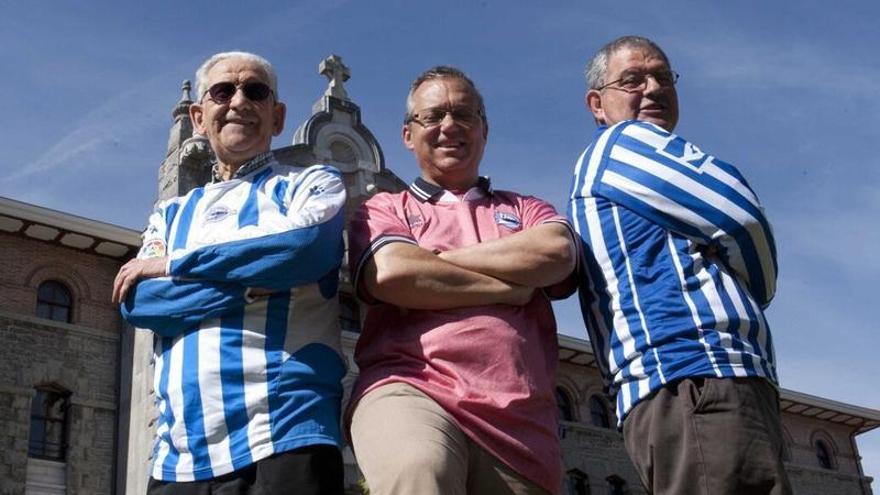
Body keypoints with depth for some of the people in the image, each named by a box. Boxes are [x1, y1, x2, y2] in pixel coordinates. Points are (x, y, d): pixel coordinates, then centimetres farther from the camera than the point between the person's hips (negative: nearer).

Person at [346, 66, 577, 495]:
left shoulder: (524, 210, 26)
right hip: (410, 391, -3)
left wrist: (435, 260, 0)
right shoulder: (384, 209, 19)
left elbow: (558, 252, 1)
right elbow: (391, 274, -5)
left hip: (519, 423, 4)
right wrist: (510, 289, 2)